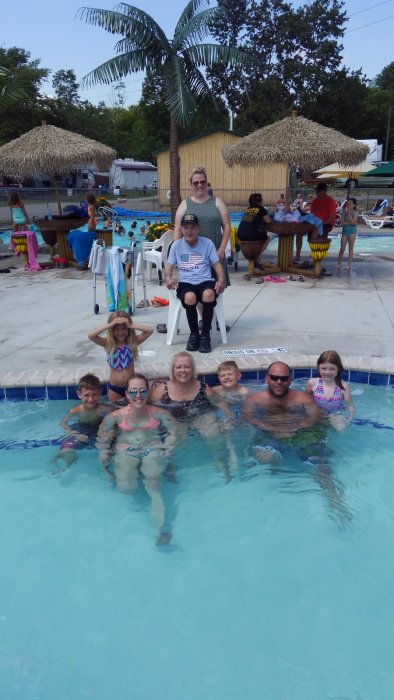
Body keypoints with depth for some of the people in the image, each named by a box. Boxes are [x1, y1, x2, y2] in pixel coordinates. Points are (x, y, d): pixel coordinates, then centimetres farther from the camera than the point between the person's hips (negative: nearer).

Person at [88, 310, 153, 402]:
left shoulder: (133, 341, -8)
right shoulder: (108, 343, -10)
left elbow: (150, 330, -20)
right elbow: (90, 335, -25)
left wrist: (131, 325, -26)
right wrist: (110, 324, -28)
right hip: (114, 387, 0)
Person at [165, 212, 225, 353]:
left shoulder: (207, 243, 7)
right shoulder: (176, 245, 9)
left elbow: (217, 264, 6)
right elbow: (169, 267, 9)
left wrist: (222, 279, -14)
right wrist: (168, 278, -15)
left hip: (205, 281, 0)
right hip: (186, 283, 0)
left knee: (209, 294, -37)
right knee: (190, 297, -37)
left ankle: (205, 334, -17)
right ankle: (194, 334, -11)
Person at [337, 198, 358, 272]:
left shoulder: (355, 212, -3)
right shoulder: (344, 212, 3)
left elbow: (353, 222, -16)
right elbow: (342, 223, -6)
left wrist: (349, 214, -17)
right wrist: (349, 222, -15)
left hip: (352, 231, -2)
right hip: (345, 231, 2)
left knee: (351, 248, 2)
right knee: (342, 248, 2)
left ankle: (349, 264, 5)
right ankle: (339, 264, 7)